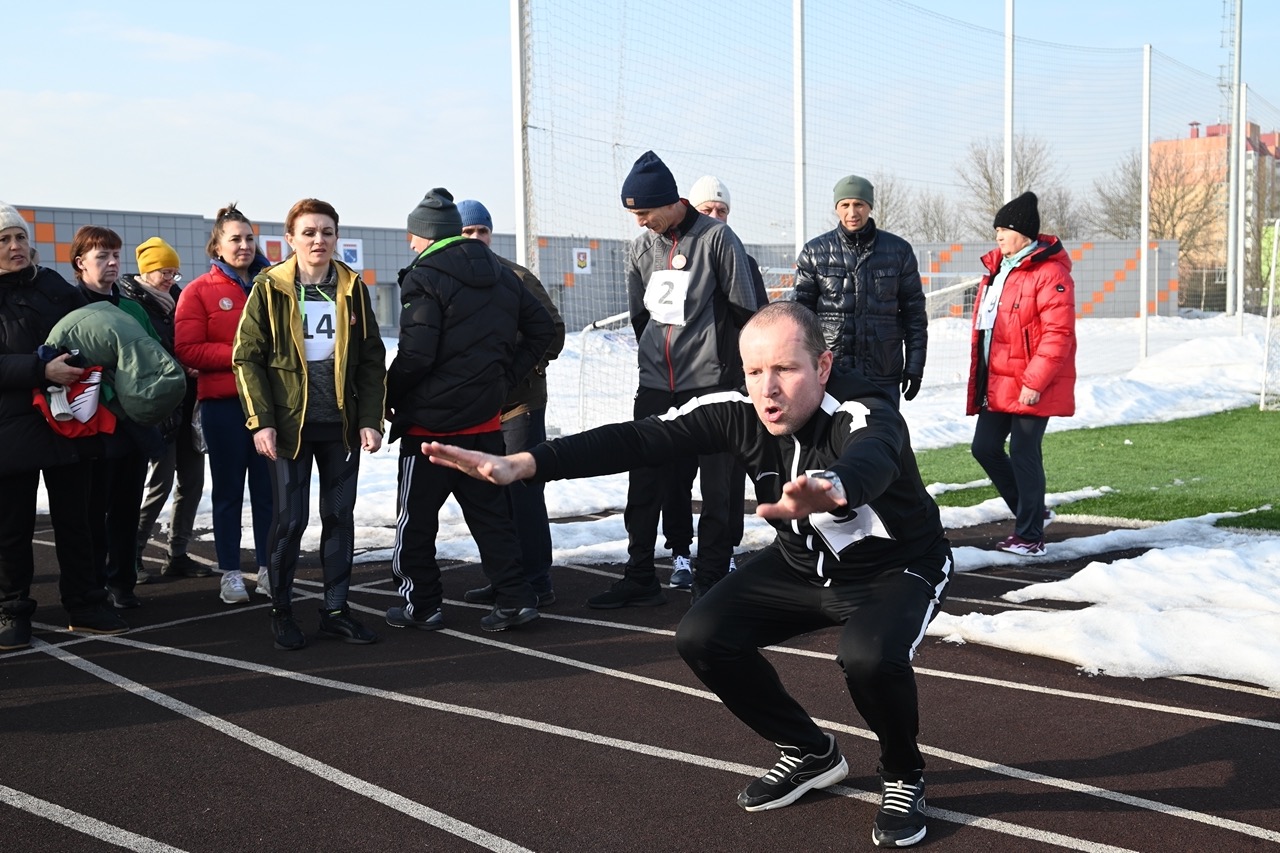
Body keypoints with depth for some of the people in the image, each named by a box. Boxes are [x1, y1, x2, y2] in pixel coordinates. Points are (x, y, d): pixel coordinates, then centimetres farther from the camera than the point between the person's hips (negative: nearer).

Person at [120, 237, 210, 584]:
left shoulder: (176, 298, 15)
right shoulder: (131, 304, -7)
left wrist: (194, 367, -1)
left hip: (187, 402, 7)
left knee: (192, 479, 7)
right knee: (161, 480, -6)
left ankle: (178, 555, 16)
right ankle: (132, 553, 8)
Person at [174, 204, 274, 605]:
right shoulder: (199, 291, 1)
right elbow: (187, 350, -7)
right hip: (223, 404, -2)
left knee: (268, 488, 6)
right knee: (229, 490, 6)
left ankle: (267, 568, 16)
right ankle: (230, 573, 13)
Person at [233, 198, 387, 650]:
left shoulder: (353, 290, 5)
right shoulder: (270, 289, -3)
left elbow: (372, 360, 5)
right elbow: (248, 358, -5)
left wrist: (371, 420, -3)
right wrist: (261, 422, -12)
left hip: (342, 424, 3)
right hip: (289, 423, -3)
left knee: (340, 515, 7)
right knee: (290, 519, 0)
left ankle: (335, 609, 18)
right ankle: (281, 610, 15)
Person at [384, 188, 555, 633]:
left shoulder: (424, 278, -14)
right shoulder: (501, 274, 9)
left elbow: (415, 356, -20)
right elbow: (542, 327, 14)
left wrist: (388, 395, -5)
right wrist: (506, 376, 12)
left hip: (431, 421, -6)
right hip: (485, 419, 6)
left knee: (416, 516, 7)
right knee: (490, 512, 13)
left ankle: (421, 605, 14)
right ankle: (514, 597, 8)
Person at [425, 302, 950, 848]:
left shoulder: (863, 415, -33)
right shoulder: (739, 412, -19)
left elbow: (870, 460, -58)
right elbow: (637, 439, -26)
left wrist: (831, 490, -84)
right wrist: (525, 463, -39)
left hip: (895, 567, -5)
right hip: (801, 563, 6)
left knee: (868, 655, -35)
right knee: (702, 637, -10)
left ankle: (903, 777, -1)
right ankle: (810, 754, 13)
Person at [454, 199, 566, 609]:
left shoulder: (516, 277, -5)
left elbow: (553, 328, -3)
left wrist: (532, 362, -15)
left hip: (519, 403, -5)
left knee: (523, 491, -5)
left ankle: (536, 582, 1)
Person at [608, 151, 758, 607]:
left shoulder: (717, 239, -8)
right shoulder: (642, 247, 8)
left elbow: (744, 313, -7)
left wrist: (733, 378, -8)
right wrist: (654, 362, 16)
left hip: (710, 385, -5)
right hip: (655, 386, 5)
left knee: (719, 488, 1)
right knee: (644, 484, 7)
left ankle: (711, 577, 12)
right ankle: (640, 578, 17)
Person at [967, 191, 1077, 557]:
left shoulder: (1050, 274, -14)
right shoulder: (996, 269, 13)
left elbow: (1058, 334, -20)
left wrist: (1034, 382, -22)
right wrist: (980, 381, 17)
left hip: (1032, 388, -9)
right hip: (997, 384, 9)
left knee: (1023, 454, -4)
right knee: (985, 447, 9)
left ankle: (1030, 536, 8)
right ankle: (1031, 510, 28)